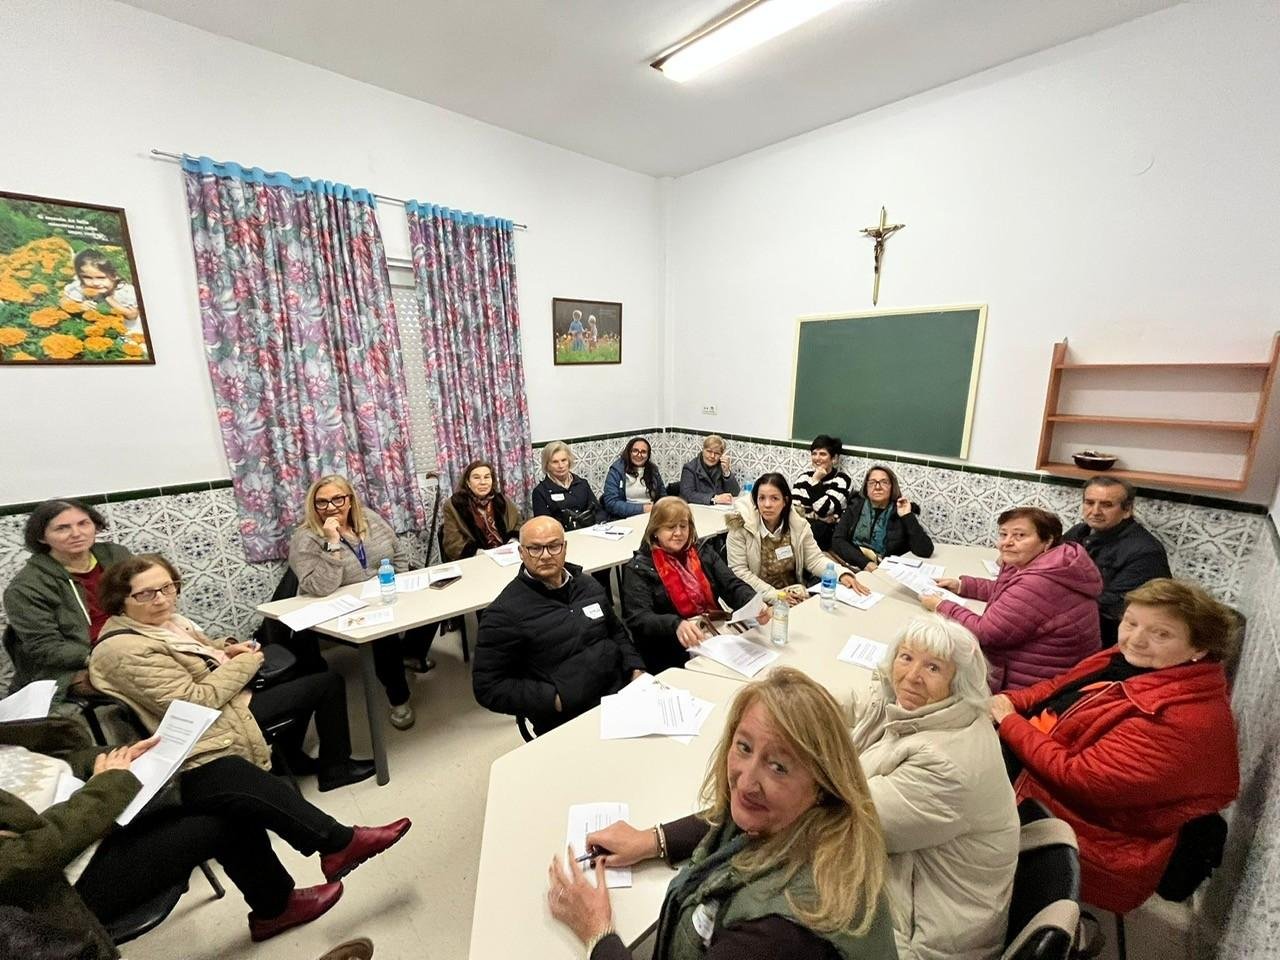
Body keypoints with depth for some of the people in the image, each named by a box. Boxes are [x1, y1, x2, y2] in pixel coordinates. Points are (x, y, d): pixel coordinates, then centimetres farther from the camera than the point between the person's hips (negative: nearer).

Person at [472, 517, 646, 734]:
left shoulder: (589, 586, 9)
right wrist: (556, 701, -15)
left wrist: (636, 669, 4)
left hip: (624, 693, 6)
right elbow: (488, 687, -9)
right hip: (569, 721, -6)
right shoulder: (505, 612, -9)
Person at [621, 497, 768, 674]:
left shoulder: (704, 552, 10)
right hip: (671, 656, -5)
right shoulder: (640, 568, -3)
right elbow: (638, 618, -14)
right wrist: (675, 625, -33)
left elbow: (732, 586, 2)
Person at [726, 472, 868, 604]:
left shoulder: (798, 524, -4)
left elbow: (815, 559, 1)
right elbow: (738, 570, -13)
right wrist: (772, 594, -19)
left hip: (793, 594, 4)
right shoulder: (741, 525, -14)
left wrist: (842, 574, -17)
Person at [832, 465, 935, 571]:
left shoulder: (902, 513, 4)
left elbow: (925, 551, -7)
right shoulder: (855, 507, 8)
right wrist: (864, 562, -15)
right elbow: (837, 541, -3)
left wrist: (908, 516, -10)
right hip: (851, 566, 1)